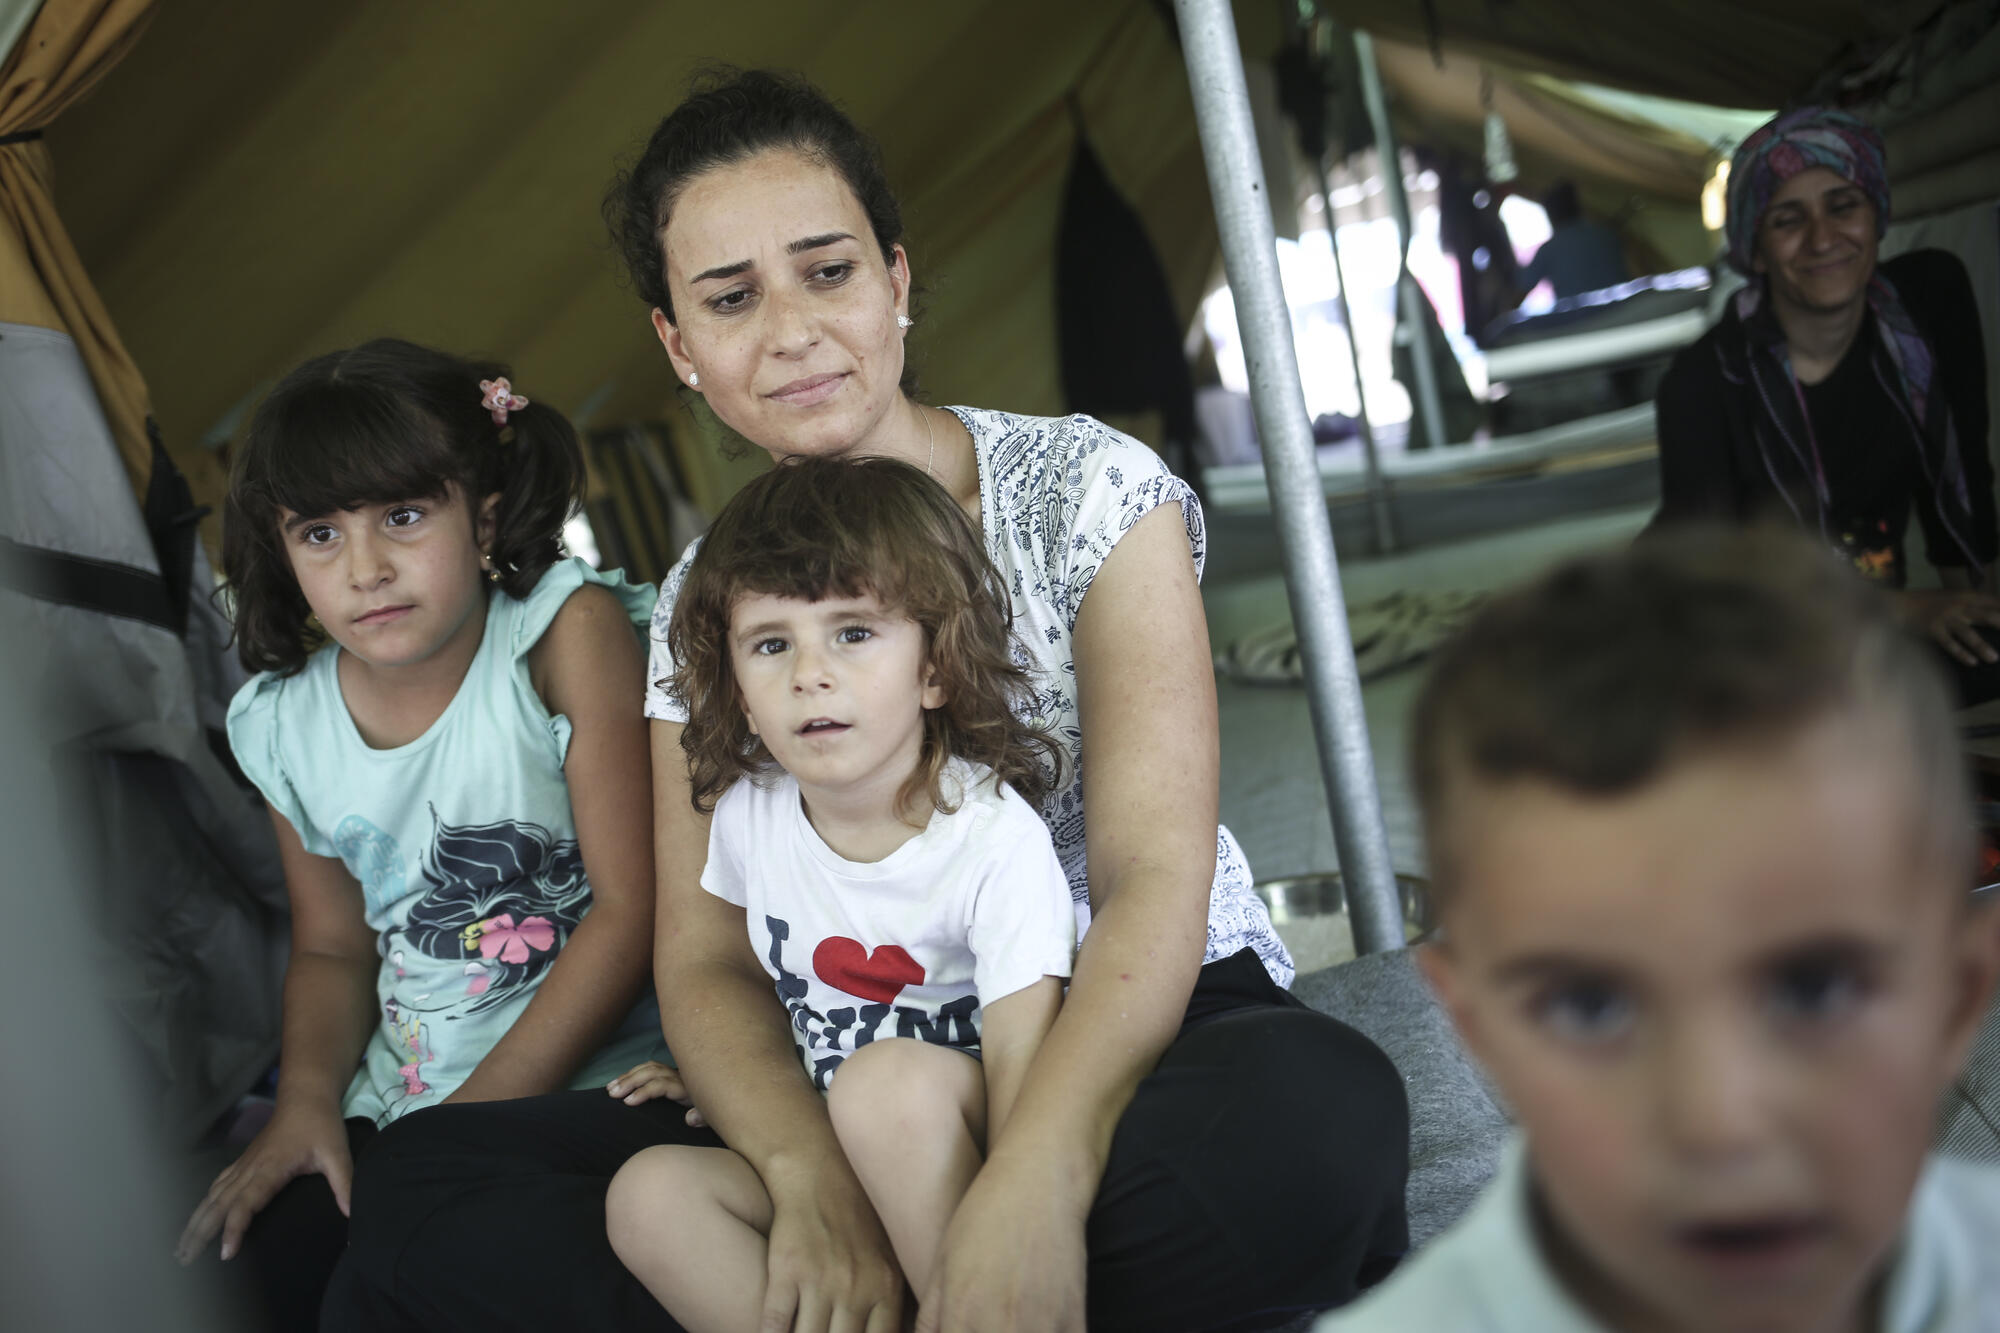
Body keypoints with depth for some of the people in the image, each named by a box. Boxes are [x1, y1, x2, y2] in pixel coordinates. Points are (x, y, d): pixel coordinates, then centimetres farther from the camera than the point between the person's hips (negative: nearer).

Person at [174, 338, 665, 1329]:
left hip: (599, 1069, -5)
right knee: (289, 1240, -16)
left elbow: (632, 906, -15)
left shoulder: (570, 631, -15)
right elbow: (333, 948, 15)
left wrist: (475, 1119, -14)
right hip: (400, 1095, 5)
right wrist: (309, 1098, -6)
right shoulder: (283, 724, 2)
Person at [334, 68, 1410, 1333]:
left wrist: (1034, 1179, -34)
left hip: (1147, 1029, -2)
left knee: (1321, 1114, -39)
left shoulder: (1089, 490, -6)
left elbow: (1156, 878, -16)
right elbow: (707, 962, -1)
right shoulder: (704, 608, 4)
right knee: (418, 1182, -13)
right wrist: (813, 1178, -24)